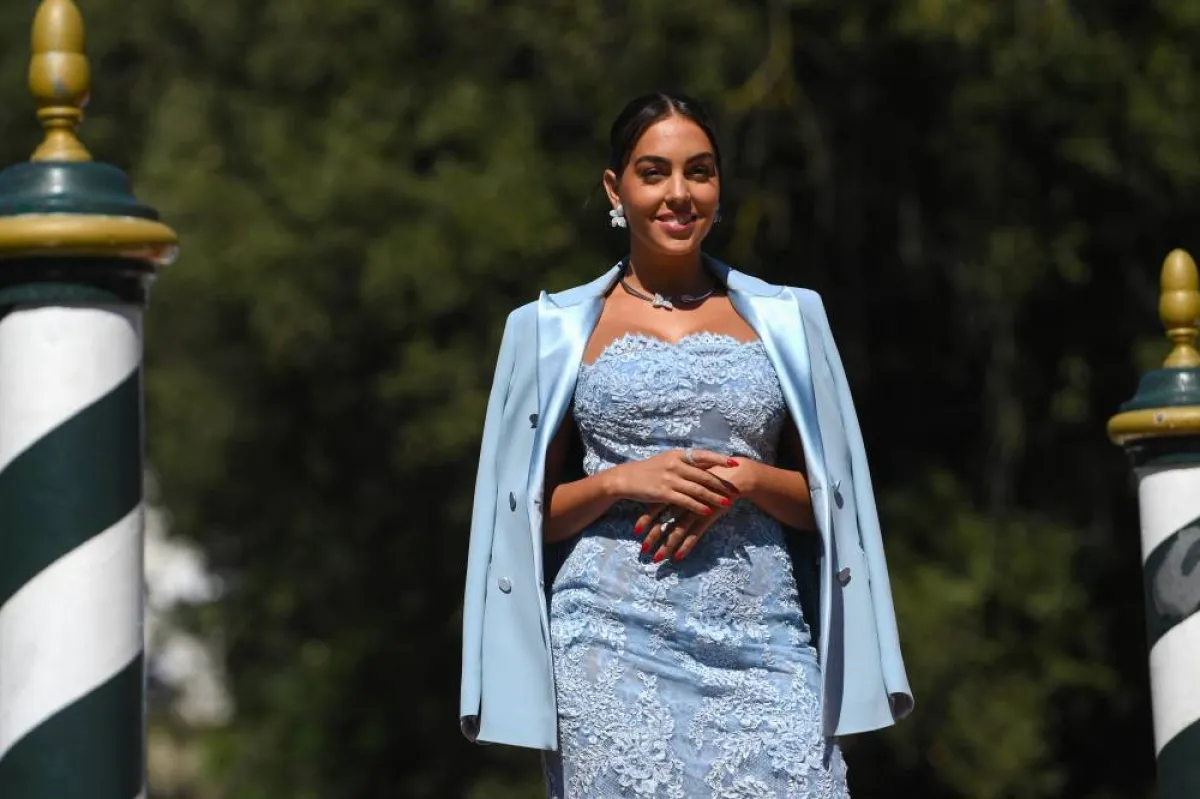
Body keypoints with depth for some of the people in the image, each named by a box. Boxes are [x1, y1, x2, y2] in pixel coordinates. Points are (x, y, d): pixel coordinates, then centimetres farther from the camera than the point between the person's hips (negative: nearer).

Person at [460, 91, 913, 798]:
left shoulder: (785, 320, 13)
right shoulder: (555, 330, 10)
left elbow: (826, 503, 12)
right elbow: (532, 513, 9)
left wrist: (746, 480, -7)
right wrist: (621, 482, -9)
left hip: (762, 639, 1)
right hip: (617, 646, -1)